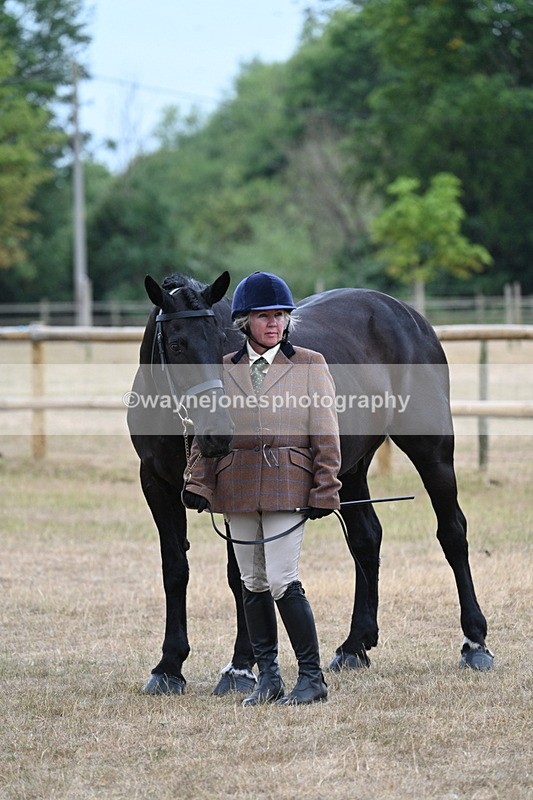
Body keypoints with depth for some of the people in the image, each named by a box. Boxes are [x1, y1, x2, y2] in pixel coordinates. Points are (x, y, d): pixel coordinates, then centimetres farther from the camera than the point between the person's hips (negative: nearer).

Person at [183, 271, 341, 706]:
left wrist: (324, 491, -6)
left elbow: (326, 434, 0)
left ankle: (312, 677, -2)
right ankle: (268, 679, 15)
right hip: (237, 487, 4)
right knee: (253, 584, 7)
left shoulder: (310, 365, 2)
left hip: (287, 485, -4)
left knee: (283, 581, -11)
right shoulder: (223, 370, 9)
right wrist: (198, 484, 0)